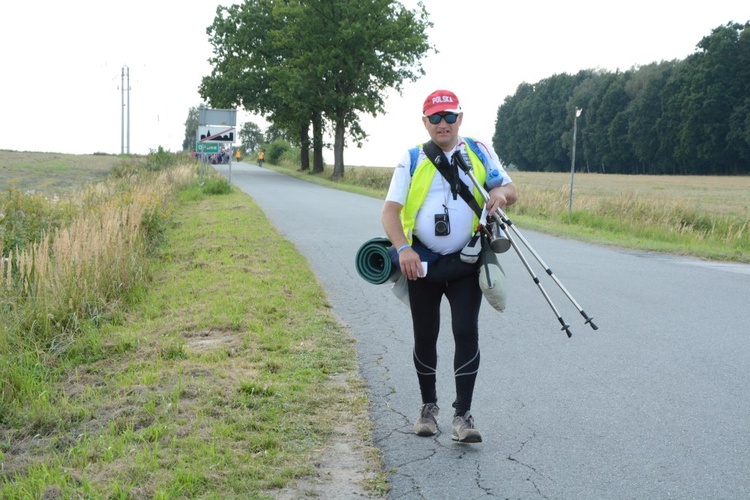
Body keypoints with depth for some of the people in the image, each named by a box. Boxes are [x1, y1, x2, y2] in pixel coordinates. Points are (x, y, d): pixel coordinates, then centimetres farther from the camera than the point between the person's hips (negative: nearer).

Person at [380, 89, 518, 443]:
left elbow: (511, 191, 7)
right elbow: (390, 210, -6)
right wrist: (402, 248, -24)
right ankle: (428, 406, 27)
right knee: (425, 336, 8)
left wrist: (501, 193, -19)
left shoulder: (479, 152, 5)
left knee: (466, 332, -9)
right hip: (422, 262, 0)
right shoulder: (411, 159, 1)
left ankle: (463, 415, -3)